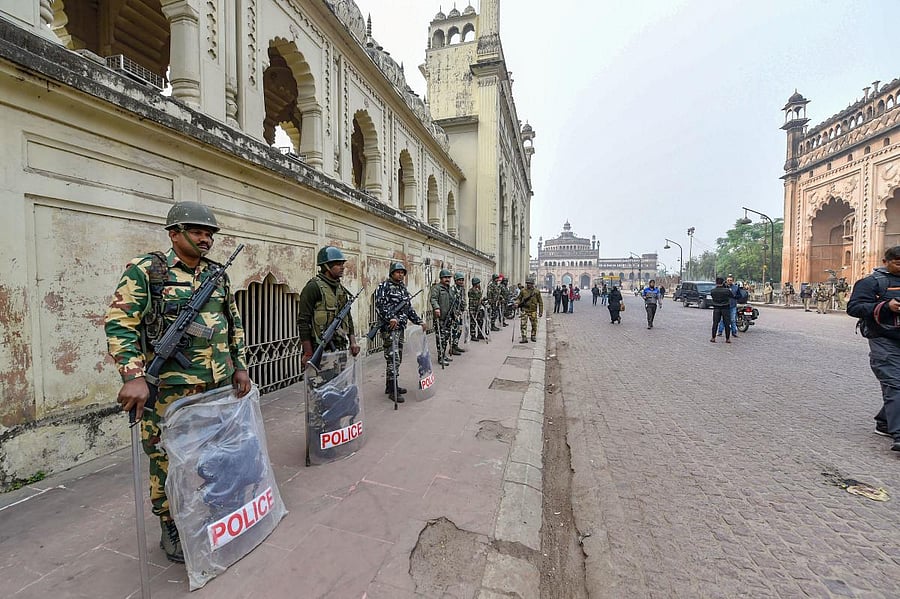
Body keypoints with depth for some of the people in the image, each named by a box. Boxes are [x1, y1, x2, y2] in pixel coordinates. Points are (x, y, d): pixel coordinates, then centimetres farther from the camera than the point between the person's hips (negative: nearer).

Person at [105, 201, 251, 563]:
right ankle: (171, 530, 30)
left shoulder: (217, 275, 10)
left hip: (218, 386, 5)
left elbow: (234, 323, 15)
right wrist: (133, 377, -22)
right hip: (171, 390, -5)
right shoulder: (146, 270, -6)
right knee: (168, 459, 9)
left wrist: (239, 366, 11)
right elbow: (120, 324, -12)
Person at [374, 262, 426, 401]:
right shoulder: (384, 286, -6)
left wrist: (419, 322, 15)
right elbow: (379, 305, -17)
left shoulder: (403, 288, 18)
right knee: (393, 358, -8)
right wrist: (390, 318, -30)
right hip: (389, 327, -8)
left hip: (400, 327, 8)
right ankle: (392, 390, -1)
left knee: (397, 358, 13)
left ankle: (390, 386, 24)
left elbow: (409, 308, 22)